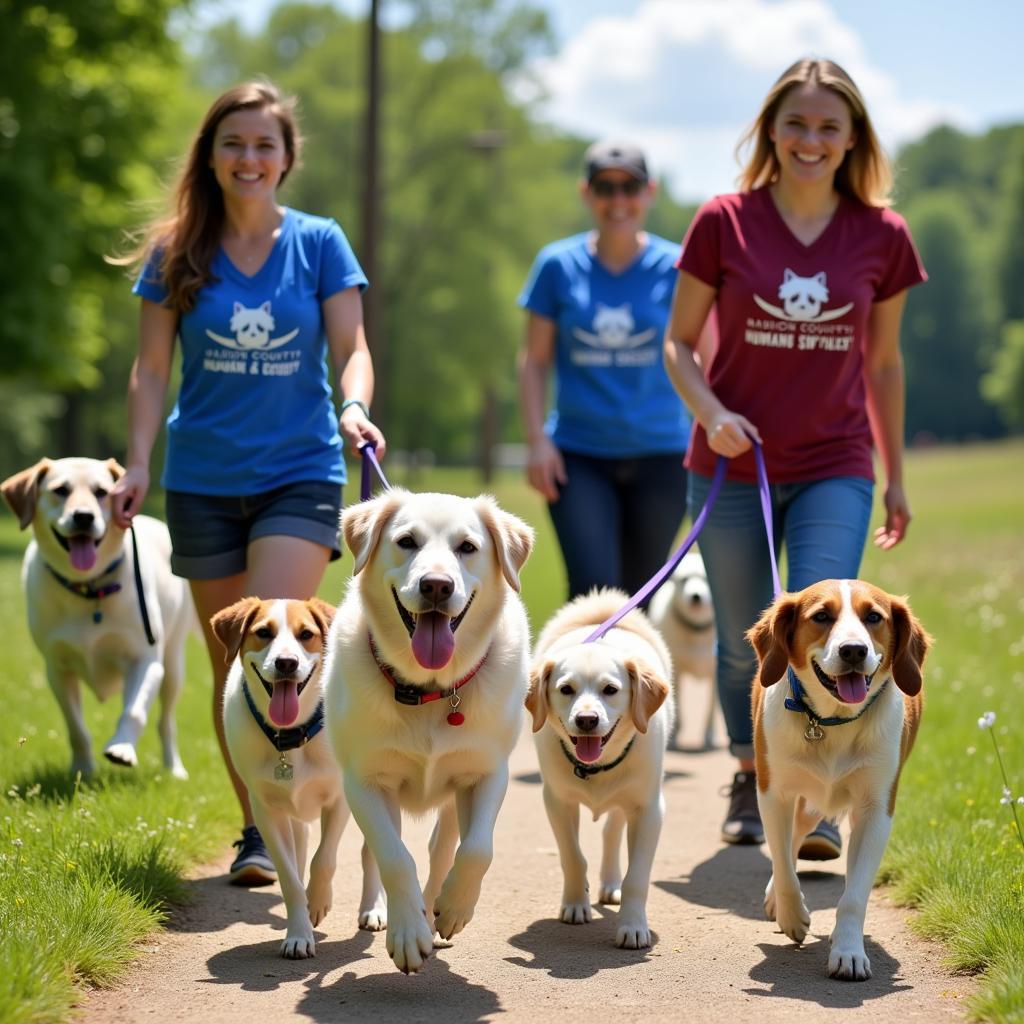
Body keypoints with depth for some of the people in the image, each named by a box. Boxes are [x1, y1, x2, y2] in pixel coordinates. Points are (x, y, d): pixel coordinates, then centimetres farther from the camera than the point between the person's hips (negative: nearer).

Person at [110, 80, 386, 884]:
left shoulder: (319, 244, 2)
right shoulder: (177, 253, 3)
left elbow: (350, 346, -1)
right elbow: (152, 368, 4)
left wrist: (355, 407, -22)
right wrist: (138, 461, -7)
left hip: (299, 475, -2)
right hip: (204, 481, 2)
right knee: (230, 664, 7)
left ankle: (272, 824, -11)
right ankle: (256, 827, 18)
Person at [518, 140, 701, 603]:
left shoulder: (675, 267, 1)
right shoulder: (558, 265, 3)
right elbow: (534, 360, 7)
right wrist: (537, 441, -2)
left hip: (659, 456, 1)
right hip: (580, 456, 0)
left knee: (641, 596, 8)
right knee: (593, 589, -13)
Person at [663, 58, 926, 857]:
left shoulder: (881, 237, 0)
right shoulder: (724, 223, -5)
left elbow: (884, 362, 10)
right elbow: (679, 342, 2)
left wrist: (896, 477, 14)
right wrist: (710, 411, -17)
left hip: (835, 470, 0)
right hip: (733, 467, 0)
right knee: (744, 640, 12)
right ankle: (750, 780, 33)